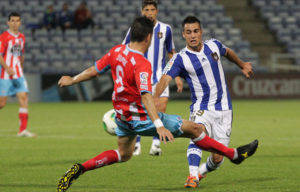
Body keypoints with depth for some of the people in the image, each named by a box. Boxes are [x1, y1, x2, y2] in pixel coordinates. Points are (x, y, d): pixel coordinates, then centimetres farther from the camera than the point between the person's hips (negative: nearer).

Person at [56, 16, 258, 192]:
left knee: (123, 154, 29)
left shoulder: (116, 51, -2)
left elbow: (94, 70, 10)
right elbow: (146, 96, -37)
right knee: (194, 128, -2)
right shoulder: (142, 64, -27)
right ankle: (235, 155, 7)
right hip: (141, 118, -9)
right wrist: (159, 125, -45)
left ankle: (79, 169, 15)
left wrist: (72, 80, 28)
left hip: (122, 116, 9)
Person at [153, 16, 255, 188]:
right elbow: (166, 78, -26)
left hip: (223, 109, 3)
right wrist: (156, 98, -44)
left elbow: (228, 52, 26)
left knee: (218, 158, -1)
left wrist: (243, 65, 36)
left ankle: (201, 173, 29)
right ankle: (193, 176, -42)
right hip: (201, 109, -3)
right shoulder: (180, 59, -10)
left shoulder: (214, 46, 2)